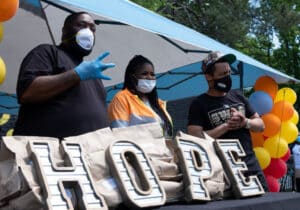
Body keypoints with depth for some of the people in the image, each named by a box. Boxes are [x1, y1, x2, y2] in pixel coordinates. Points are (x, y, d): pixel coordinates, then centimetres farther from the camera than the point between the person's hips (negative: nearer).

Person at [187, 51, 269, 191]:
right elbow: (196, 138, -15)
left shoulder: (237, 96, 12)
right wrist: (226, 126, -16)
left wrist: (245, 122, -6)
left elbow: (260, 125, 15)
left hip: (252, 166, 5)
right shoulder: (199, 104, -4)